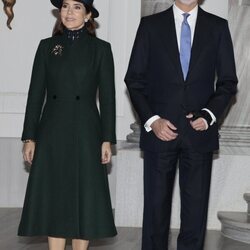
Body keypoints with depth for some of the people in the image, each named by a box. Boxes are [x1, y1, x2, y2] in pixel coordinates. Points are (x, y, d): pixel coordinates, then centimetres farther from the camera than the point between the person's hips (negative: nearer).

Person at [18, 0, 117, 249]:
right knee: (53, 199, 3)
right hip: (52, 134, 2)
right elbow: (36, 94, 6)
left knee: (84, 199, 3)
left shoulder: (100, 49, 2)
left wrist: (107, 139, -4)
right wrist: (29, 137, 2)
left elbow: (107, 97, 1)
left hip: (85, 135, -1)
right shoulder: (47, 46, 7)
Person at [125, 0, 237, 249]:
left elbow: (228, 81, 7)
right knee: (156, 204, 4)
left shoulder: (218, 27, 6)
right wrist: (152, 120, -9)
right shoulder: (151, 25, 4)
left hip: (199, 132, 1)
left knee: (196, 207, 2)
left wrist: (210, 114, -9)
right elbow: (134, 79, 3)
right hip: (159, 130, -1)